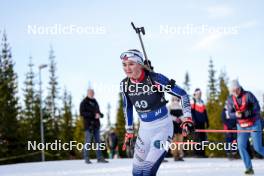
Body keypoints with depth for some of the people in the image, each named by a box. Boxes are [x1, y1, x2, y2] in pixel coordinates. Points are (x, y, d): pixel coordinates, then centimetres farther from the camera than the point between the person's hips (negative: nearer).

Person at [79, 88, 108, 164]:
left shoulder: (95, 102, 17)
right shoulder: (84, 102, -2)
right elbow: (82, 113, -12)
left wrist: (100, 114, -1)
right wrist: (93, 115, -19)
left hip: (96, 124, 6)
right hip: (88, 124, -6)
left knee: (98, 141, 6)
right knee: (88, 142, -6)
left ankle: (99, 157, 8)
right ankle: (86, 158, -1)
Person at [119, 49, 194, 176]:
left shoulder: (155, 79, -22)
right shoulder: (125, 84, -6)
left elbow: (182, 94, -12)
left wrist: (187, 119, -19)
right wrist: (129, 131, 16)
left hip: (163, 127, -6)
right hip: (145, 129, 6)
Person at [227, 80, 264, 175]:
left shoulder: (248, 95, -14)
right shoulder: (230, 99, -1)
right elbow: (230, 114, -4)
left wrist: (245, 113, -30)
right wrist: (236, 114, -27)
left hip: (254, 124, -4)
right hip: (241, 126, 4)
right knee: (241, 146, -11)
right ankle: (249, 168, -3)